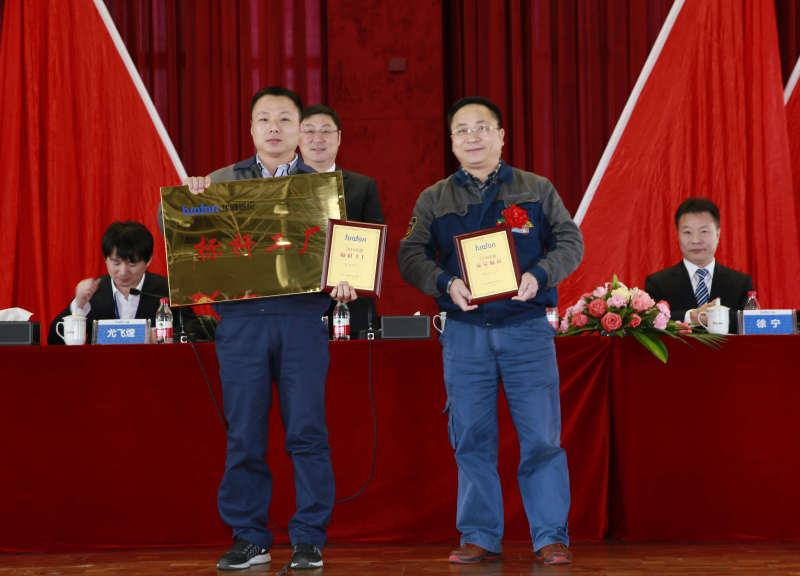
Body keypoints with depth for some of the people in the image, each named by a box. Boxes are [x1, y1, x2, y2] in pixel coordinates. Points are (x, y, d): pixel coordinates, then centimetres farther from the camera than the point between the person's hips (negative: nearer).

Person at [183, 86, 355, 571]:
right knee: (244, 434, 3)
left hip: (302, 317, -1)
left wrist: (343, 282, -13)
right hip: (241, 317, 1)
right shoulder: (222, 181, 12)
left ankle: (309, 539, 5)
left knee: (307, 430, -3)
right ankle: (249, 538, 13)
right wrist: (189, 198, -8)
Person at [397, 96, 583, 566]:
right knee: (472, 438, 3)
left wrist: (539, 276, -13)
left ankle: (552, 538, 3)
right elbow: (411, 256, 5)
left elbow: (571, 242, 6)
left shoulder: (538, 190, 10)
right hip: (464, 330, 1)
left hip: (527, 326, -1)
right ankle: (480, 537, 12)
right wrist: (446, 283, -14)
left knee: (541, 436, -4)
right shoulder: (434, 200, 12)